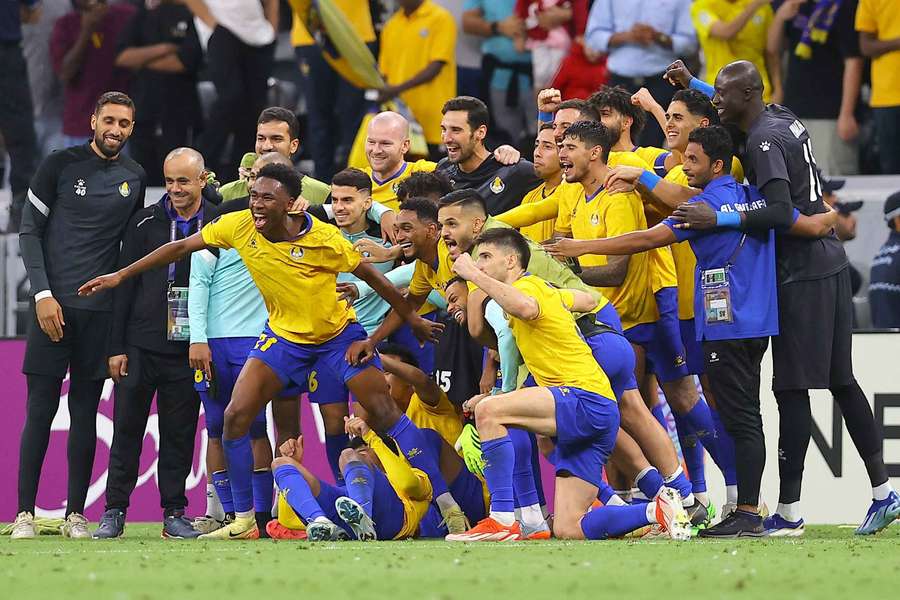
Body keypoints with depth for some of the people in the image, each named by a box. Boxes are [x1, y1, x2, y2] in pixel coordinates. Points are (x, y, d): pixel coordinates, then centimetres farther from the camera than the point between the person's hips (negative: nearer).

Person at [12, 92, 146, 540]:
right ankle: (25, 513, -2)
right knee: (40, 410, -4)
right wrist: (43, 293, -9)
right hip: (54, 304, -3)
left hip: (101, 309, 3)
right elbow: (29, 231, -1)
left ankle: (75, 515, 7)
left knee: (85, 414, 4)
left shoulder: (134, 178, 11)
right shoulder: (60, 166, 0)